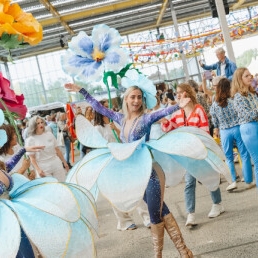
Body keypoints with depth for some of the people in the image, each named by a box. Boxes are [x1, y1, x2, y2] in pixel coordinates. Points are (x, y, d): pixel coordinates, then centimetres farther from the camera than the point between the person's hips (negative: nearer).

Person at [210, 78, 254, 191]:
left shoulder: (214, 105, -2)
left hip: (224, 132, 2)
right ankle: (248, 181, 9)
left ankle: (233, 181, 5)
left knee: (229, 158, 13)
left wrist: (217, 131, 20)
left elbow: (215, 123, 6)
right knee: (244, 156, 6)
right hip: (237, 129, -1)